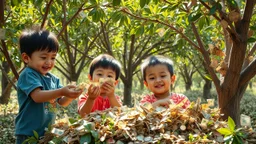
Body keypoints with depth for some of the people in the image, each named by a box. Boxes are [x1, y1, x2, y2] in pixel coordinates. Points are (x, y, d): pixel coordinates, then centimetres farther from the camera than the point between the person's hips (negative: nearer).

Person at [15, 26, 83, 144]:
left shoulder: (53, 79, 10)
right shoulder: (28, 75, -14)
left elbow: (62, 102, 9)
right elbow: (37, 96, -27)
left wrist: (70, 95, -13)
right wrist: (61, 91, -38)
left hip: (47, 133, 8)